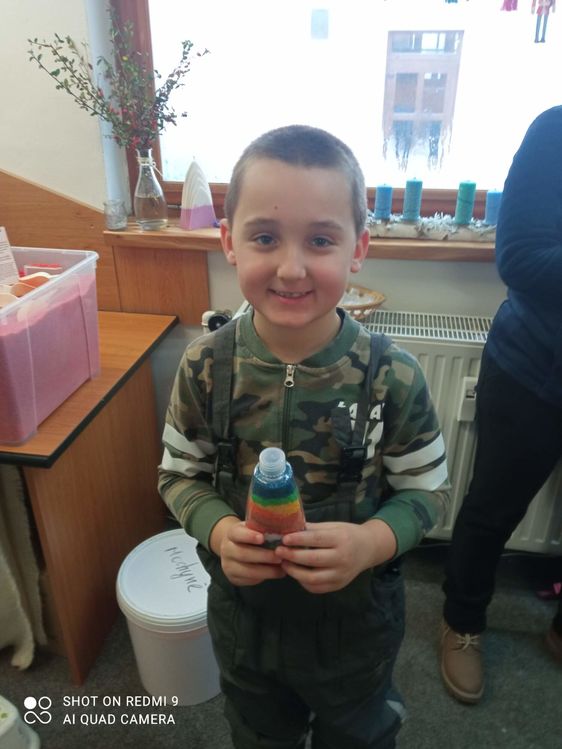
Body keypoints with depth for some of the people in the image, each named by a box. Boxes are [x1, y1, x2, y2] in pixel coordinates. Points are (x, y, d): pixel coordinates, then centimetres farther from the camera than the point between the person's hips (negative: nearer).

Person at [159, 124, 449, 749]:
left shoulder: (393, 376, -22)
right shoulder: (205, 366, -18)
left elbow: (426, 489, -11)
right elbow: (179, 473, -6)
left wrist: (371, 541, -30)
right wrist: (218, 530, -25)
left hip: (356, 617, -1)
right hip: (242, 609, 2)